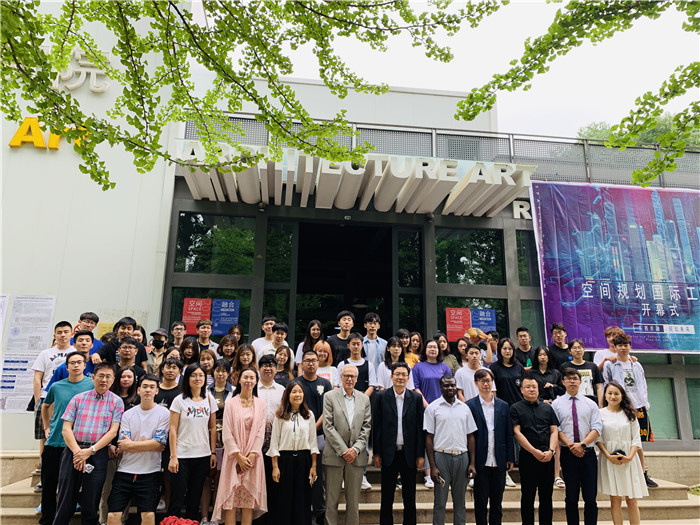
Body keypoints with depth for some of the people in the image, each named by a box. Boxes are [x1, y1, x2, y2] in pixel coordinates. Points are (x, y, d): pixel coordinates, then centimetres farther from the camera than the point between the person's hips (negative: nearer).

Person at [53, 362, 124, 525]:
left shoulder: (116, 401, 3)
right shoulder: (78, 398, 8)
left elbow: (113, 431, -3)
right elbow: (66, 428, 2)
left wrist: (90, 450, -13)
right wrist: (76, 451, -11)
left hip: (98, 454, -1)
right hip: (73, 450, 1)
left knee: (90, 504, 4)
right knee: (66, 500, 4)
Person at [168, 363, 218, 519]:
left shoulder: (210, 400, 5)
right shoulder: (179, 400, -4)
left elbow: (213, 428, 9)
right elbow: (173, 429, -5)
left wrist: (213, 452, 4)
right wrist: (173, 456, -9)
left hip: (203, 456, 3)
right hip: (182, 456, -3)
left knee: (195, 497, 12)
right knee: (177, 498, 0)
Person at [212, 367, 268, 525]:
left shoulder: (260, 404, 6)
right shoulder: (231, 403, 1)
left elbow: (261, 432, 3)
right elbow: (227, 433, -3)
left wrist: (251, 456, -8)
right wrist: (239, 456, -10)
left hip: (253, 457, 2)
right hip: (234, 456, -1)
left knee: (249, 500, 3)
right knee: (231, 497, -3)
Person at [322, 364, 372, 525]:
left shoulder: (364, 399, 9)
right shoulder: (330, 397, -1)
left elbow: (366, 427, 5)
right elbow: (328, 427, -7)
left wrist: (356, 449, -7)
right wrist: (343, 450, -11)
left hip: (356, 456, 3)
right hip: (334, 455, -2)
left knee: (354, 500, 10)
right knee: (331, 499, 4)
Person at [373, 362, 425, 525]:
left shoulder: (416, 398, 2)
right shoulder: (382, 397, -1)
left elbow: (420, 428, 2)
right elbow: (376, 426, -1)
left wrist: (420, 455, -1)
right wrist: (376, 453, -4)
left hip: (409, 454, 1)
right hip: (389, 454, -1)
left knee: (409, 497, 11)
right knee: (387, 497, 10)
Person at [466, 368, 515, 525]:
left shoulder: (503, 406, 7)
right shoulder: (469, 405, -3)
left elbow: (509, 434, 9)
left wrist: (510, 458, 5)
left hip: (499, 462, 3)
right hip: (480, 462, -3)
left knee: (497, 501, 13)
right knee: (480, 502, 7)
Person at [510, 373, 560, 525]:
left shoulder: (547, 408, 12)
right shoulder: (516, 408, 0)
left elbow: (554, 431, 6)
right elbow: (517, 432, -7)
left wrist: (551, 451, -10)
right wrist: (535, 451, -14)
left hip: (548, 456, 3)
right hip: (528, 456, -3)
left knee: (546, 496, 11)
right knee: (528, 496, 4)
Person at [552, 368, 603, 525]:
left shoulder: (590, 404, 9)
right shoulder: (557, 404, 5)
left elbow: (597, 428, 0)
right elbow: (556, 429, -1)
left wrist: (582, 444, -13)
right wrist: (570, 444, -14)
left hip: (588, 454, 1)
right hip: (568, 454, -1)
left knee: (591, 498, 2)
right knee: (571, 498, 5)